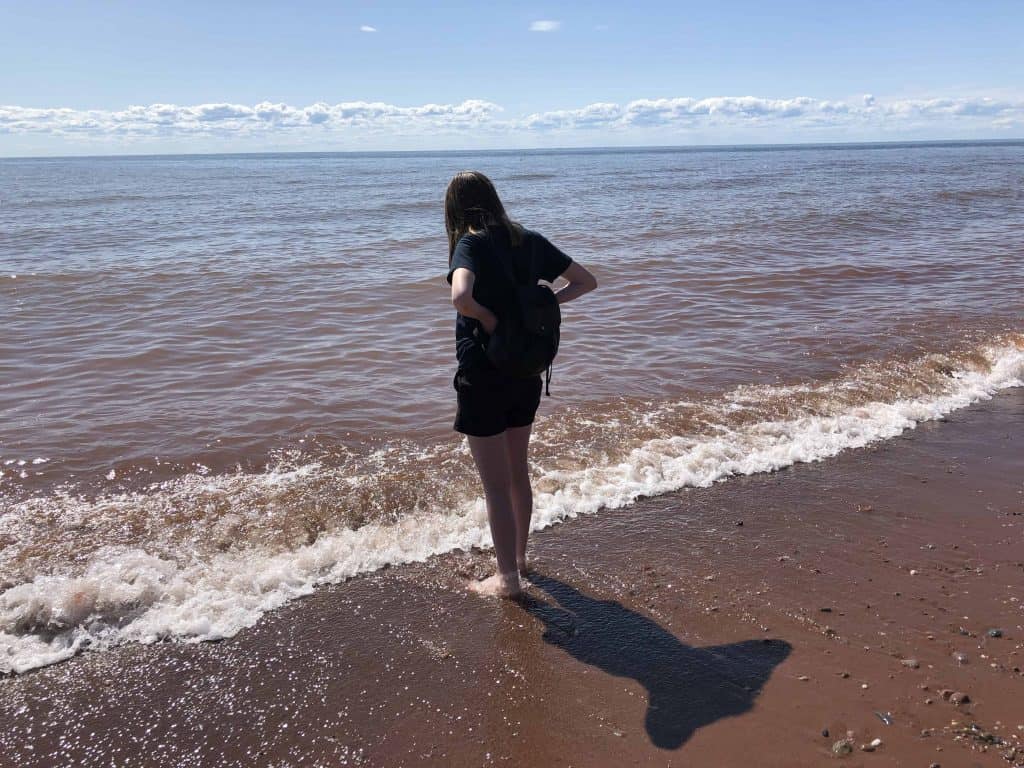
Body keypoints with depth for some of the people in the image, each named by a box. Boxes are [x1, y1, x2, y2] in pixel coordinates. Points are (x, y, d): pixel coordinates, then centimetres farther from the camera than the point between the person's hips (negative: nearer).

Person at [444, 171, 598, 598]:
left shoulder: (471, 243, -16)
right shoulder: (530, 240, 3)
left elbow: (460, 297, -36)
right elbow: (586, 282, 9)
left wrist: (486, 316, -17)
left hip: (483, 377, -6)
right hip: (527, 374, 6)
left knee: (495, 484, 6)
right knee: (518, 473, 22)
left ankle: (507, 578, 18)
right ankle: (518, 556, 39)